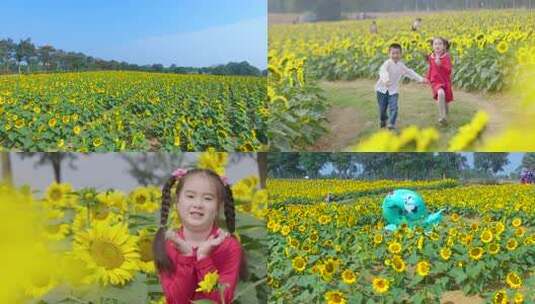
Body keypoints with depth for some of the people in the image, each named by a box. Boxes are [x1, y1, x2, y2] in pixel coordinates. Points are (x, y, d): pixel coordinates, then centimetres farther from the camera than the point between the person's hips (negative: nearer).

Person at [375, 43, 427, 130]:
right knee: (382, 107, 7)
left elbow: (410, 73, 17)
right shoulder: (387, 63, -16)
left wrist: (420, 79, 15)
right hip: (382, 89, -3)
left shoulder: (401, 65, 4)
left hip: (393, 90, 3)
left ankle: (391, 124, -6)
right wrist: (386, 80, -58)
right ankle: (382, 120, 36)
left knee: (393, 107, -13)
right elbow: (383, 71, -37)